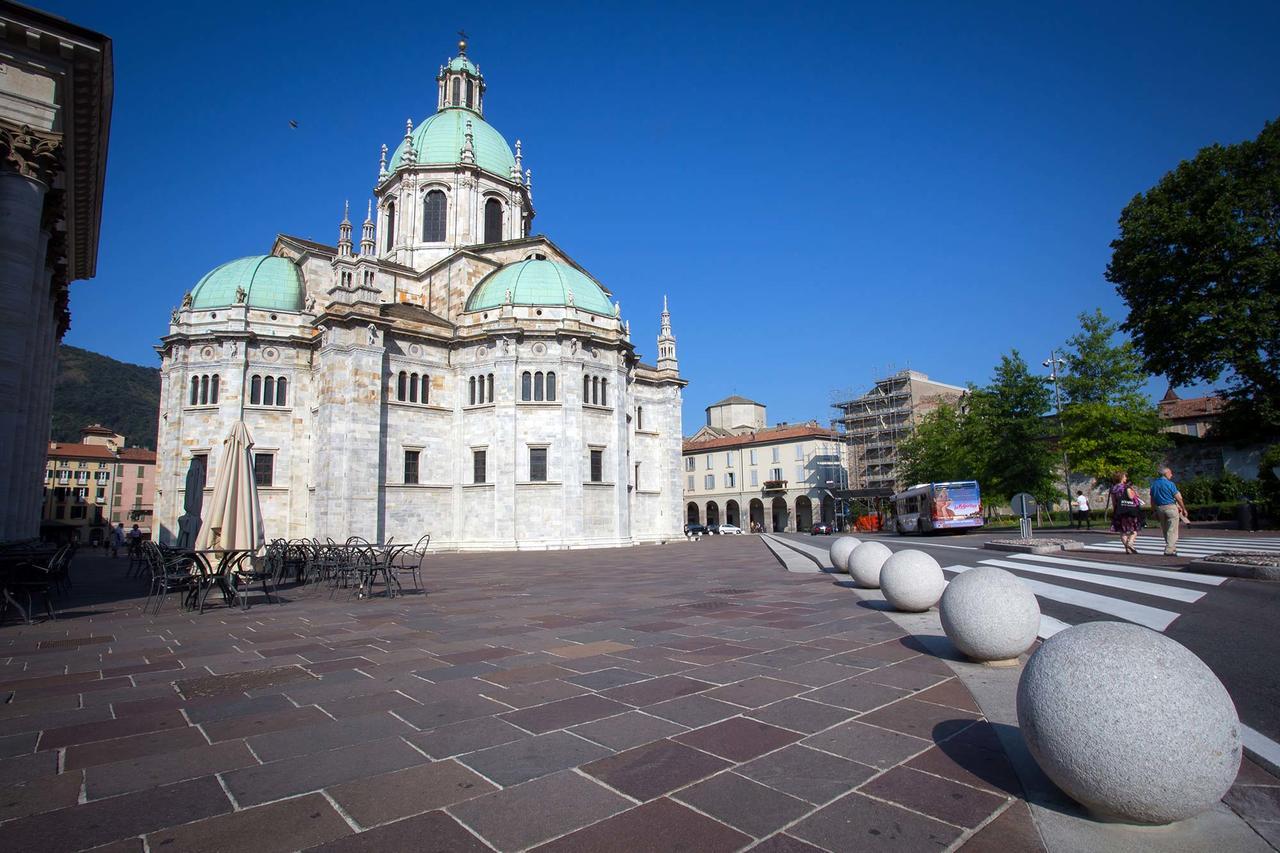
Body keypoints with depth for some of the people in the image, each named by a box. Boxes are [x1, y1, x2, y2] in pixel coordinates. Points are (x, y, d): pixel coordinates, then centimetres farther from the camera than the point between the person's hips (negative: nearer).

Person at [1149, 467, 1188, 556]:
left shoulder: (1153, 484, 8)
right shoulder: (1170, 484, -10)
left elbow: (1152, 500, 11)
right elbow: (1178, 498, -8)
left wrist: (1155, 511, 17)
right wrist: (1184, 509, 3)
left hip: (1159, 508, 6)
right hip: (1171, 508, -6)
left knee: (1165, 531, 13)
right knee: (1172, 530, -3)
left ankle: (1172, 548, 22)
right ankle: (1169, 550, -7)